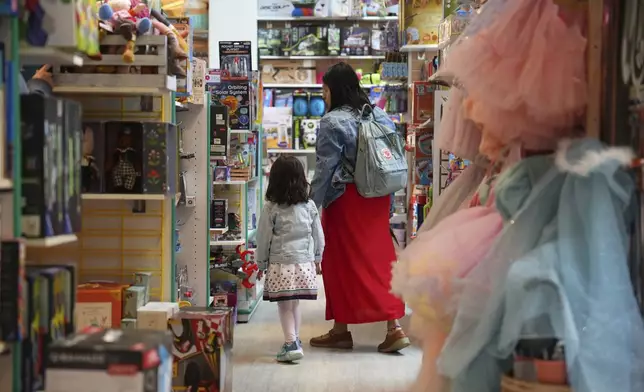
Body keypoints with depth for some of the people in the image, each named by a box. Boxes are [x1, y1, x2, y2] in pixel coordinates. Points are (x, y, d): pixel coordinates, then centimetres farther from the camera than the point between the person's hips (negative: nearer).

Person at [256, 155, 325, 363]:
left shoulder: (271, 209, -8)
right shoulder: (309, 206, 2)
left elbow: (264, 238, -3)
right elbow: (318, 236, 9)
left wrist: (261, 262, 9)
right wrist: (317, 258, 22)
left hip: (280, 264, -4)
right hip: (304, 262, 4)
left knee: (285, 306, 2)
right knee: (295, 304, 17)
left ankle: (291, 344, -7)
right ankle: (294, 340, 28)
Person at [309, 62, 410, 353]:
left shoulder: (332, 122, -13)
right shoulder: (380, 116, 7)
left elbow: (325, 169, -14)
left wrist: (312, 205, -7)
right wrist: (388, 202, 15)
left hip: (346, 200, -6)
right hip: (377, 198, 6)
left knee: (341, 262, 5)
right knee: (380, 258, 8)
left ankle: (341, 330, 14)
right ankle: (394, 327, 1)